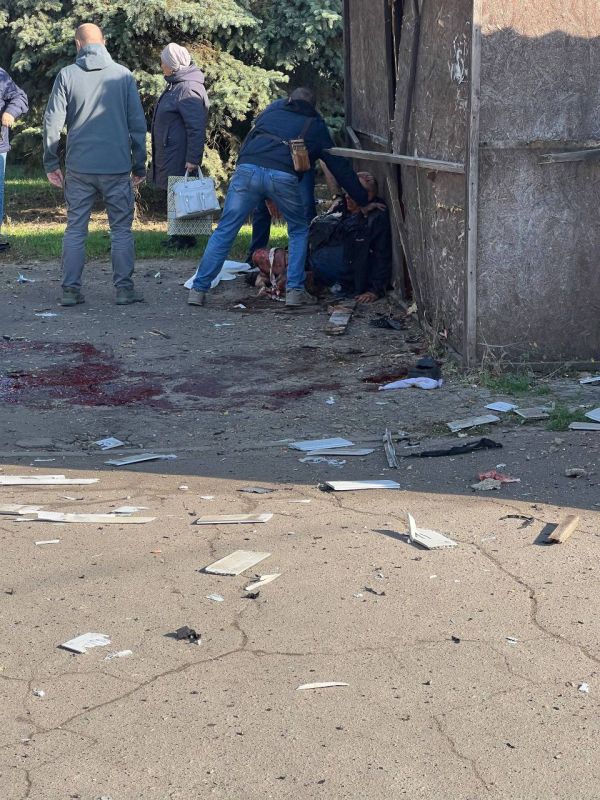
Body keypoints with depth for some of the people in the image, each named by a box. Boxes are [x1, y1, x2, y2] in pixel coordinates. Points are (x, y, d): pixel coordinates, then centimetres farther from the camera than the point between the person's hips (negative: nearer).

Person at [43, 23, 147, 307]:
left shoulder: (67, 75, 1)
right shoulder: (123, 75, 2)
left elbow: (52, 122, -1)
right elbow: (138, 123, 3)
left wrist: (51, 162, 7)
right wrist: (139, 165, 9)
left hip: (79, 168, 0)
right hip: (117, 167, 0)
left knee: (75, 229, 8)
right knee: (121, 229, 8)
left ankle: (70, 289, 7)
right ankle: (124, 288, 5)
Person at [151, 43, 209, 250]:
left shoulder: (188, 90, -19)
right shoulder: (175, 85, 14)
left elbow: (197, 128, -23)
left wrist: (193, 159, -25)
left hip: (180, 156, -10)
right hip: (170, 153, 10)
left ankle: (185, 238, 3)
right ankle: (178, 235, 22)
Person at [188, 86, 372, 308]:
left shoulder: (273, 109, 31)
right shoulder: (316, 125, 26)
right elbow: (339, 166, 27)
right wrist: (364, 200, 32)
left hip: (247, 169, 1)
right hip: (283, 177, -1)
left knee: (224, 231, 7)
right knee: (298, 231, 21)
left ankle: (198, 290, 4)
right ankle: (295, 291, 12)